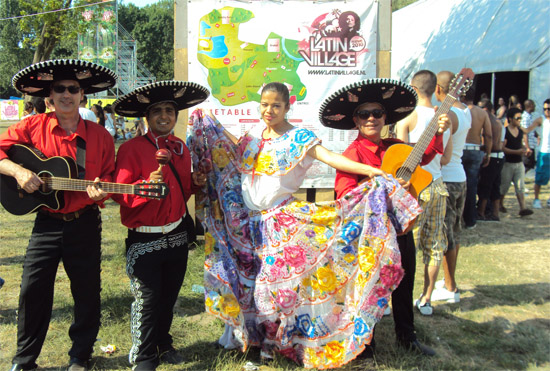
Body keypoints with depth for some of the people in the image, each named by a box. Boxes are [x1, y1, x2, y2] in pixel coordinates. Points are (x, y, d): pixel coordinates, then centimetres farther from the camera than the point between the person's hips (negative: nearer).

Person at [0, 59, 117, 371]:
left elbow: (110, 175, 5)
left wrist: (101, 191, -16)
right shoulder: (33, 127, -1)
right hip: (47, 223, 0)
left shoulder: (99, 135, 1)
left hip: (85, 224, 1)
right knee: (34, 289, 4)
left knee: (87, 292, 9)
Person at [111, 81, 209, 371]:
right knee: (146, 300, 0)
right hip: (144, 240, -5)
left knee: (169, 296, 17)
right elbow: (119, 194, -15)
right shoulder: (131, 149, -11)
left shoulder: (181, 148, 9)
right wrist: (148, 186, -31)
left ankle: (162, 344, 39)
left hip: (177, 235, 6)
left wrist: (194, 183, 0)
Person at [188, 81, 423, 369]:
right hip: (244, 219, 5)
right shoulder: (254, 134, 6)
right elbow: (233, 152, 26)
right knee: (241, 275, 14)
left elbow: (329, 156, -25)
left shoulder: (298, 138, -11)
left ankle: (273, 340, 23)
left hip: (278, 221, -5)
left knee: (274, 277, 1)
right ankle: (237, 331, 34)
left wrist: (368, 170, -38)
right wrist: (209, 124, 27)